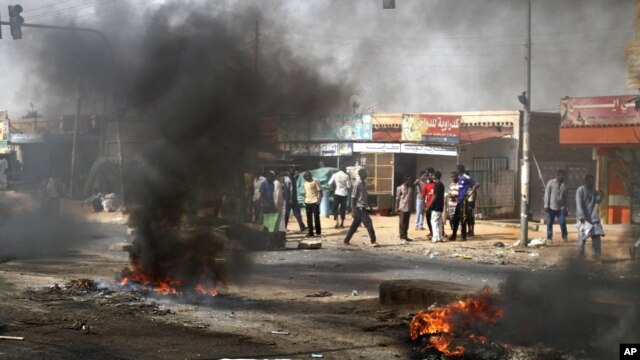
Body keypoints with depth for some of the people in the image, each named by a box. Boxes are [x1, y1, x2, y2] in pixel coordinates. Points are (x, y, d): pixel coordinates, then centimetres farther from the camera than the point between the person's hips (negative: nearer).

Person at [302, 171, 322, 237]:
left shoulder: (315, 181, -8)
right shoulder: (306, 182, 13)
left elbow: (320, 191, -11)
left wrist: (319, 200, -19)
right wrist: (305, 200, 12)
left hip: (315, 202, -7)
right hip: (307, 202, 7)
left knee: (316, 217, -2)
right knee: (309, 218, 6)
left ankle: (318, 231, 7)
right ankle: (310, 232, 10)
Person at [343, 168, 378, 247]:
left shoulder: (364, 184, 13)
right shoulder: (357, 184, -12)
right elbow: (353, 197, -14)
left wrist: (370, 206, 18)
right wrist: (353, 211, -17)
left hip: (363, 208, 9)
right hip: (359, 208, -9)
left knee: (354, 225, 11)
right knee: (368, 223, -11)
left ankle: (346, 241, 17)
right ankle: (373, 241, -8)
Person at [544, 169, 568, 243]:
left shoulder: (564, 185, 5)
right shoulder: (551, 183, -4)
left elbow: (565, 197, 10)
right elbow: (547, 195, -4)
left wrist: (565, 208, 9)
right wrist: (546, 206, -9)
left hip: (561, 208, 2)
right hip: (551, 207, -2)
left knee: (563, 222, -5)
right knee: (550, 223, 3)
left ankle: (564, 237, 8)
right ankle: (549, 237, 14)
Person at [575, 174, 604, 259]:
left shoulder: (593, 190, 10)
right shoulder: (580, 190, -9)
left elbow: (598, 201, 12)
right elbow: (579, 204, -15)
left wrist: (600, 195, -8)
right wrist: (581, 216, -23)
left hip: (593, 217, 6)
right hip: (583, 217, -6)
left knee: (596, 233, 0)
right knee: (582, 235, -3)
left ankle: (596, 253, 5)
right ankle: (581, 254, 8)